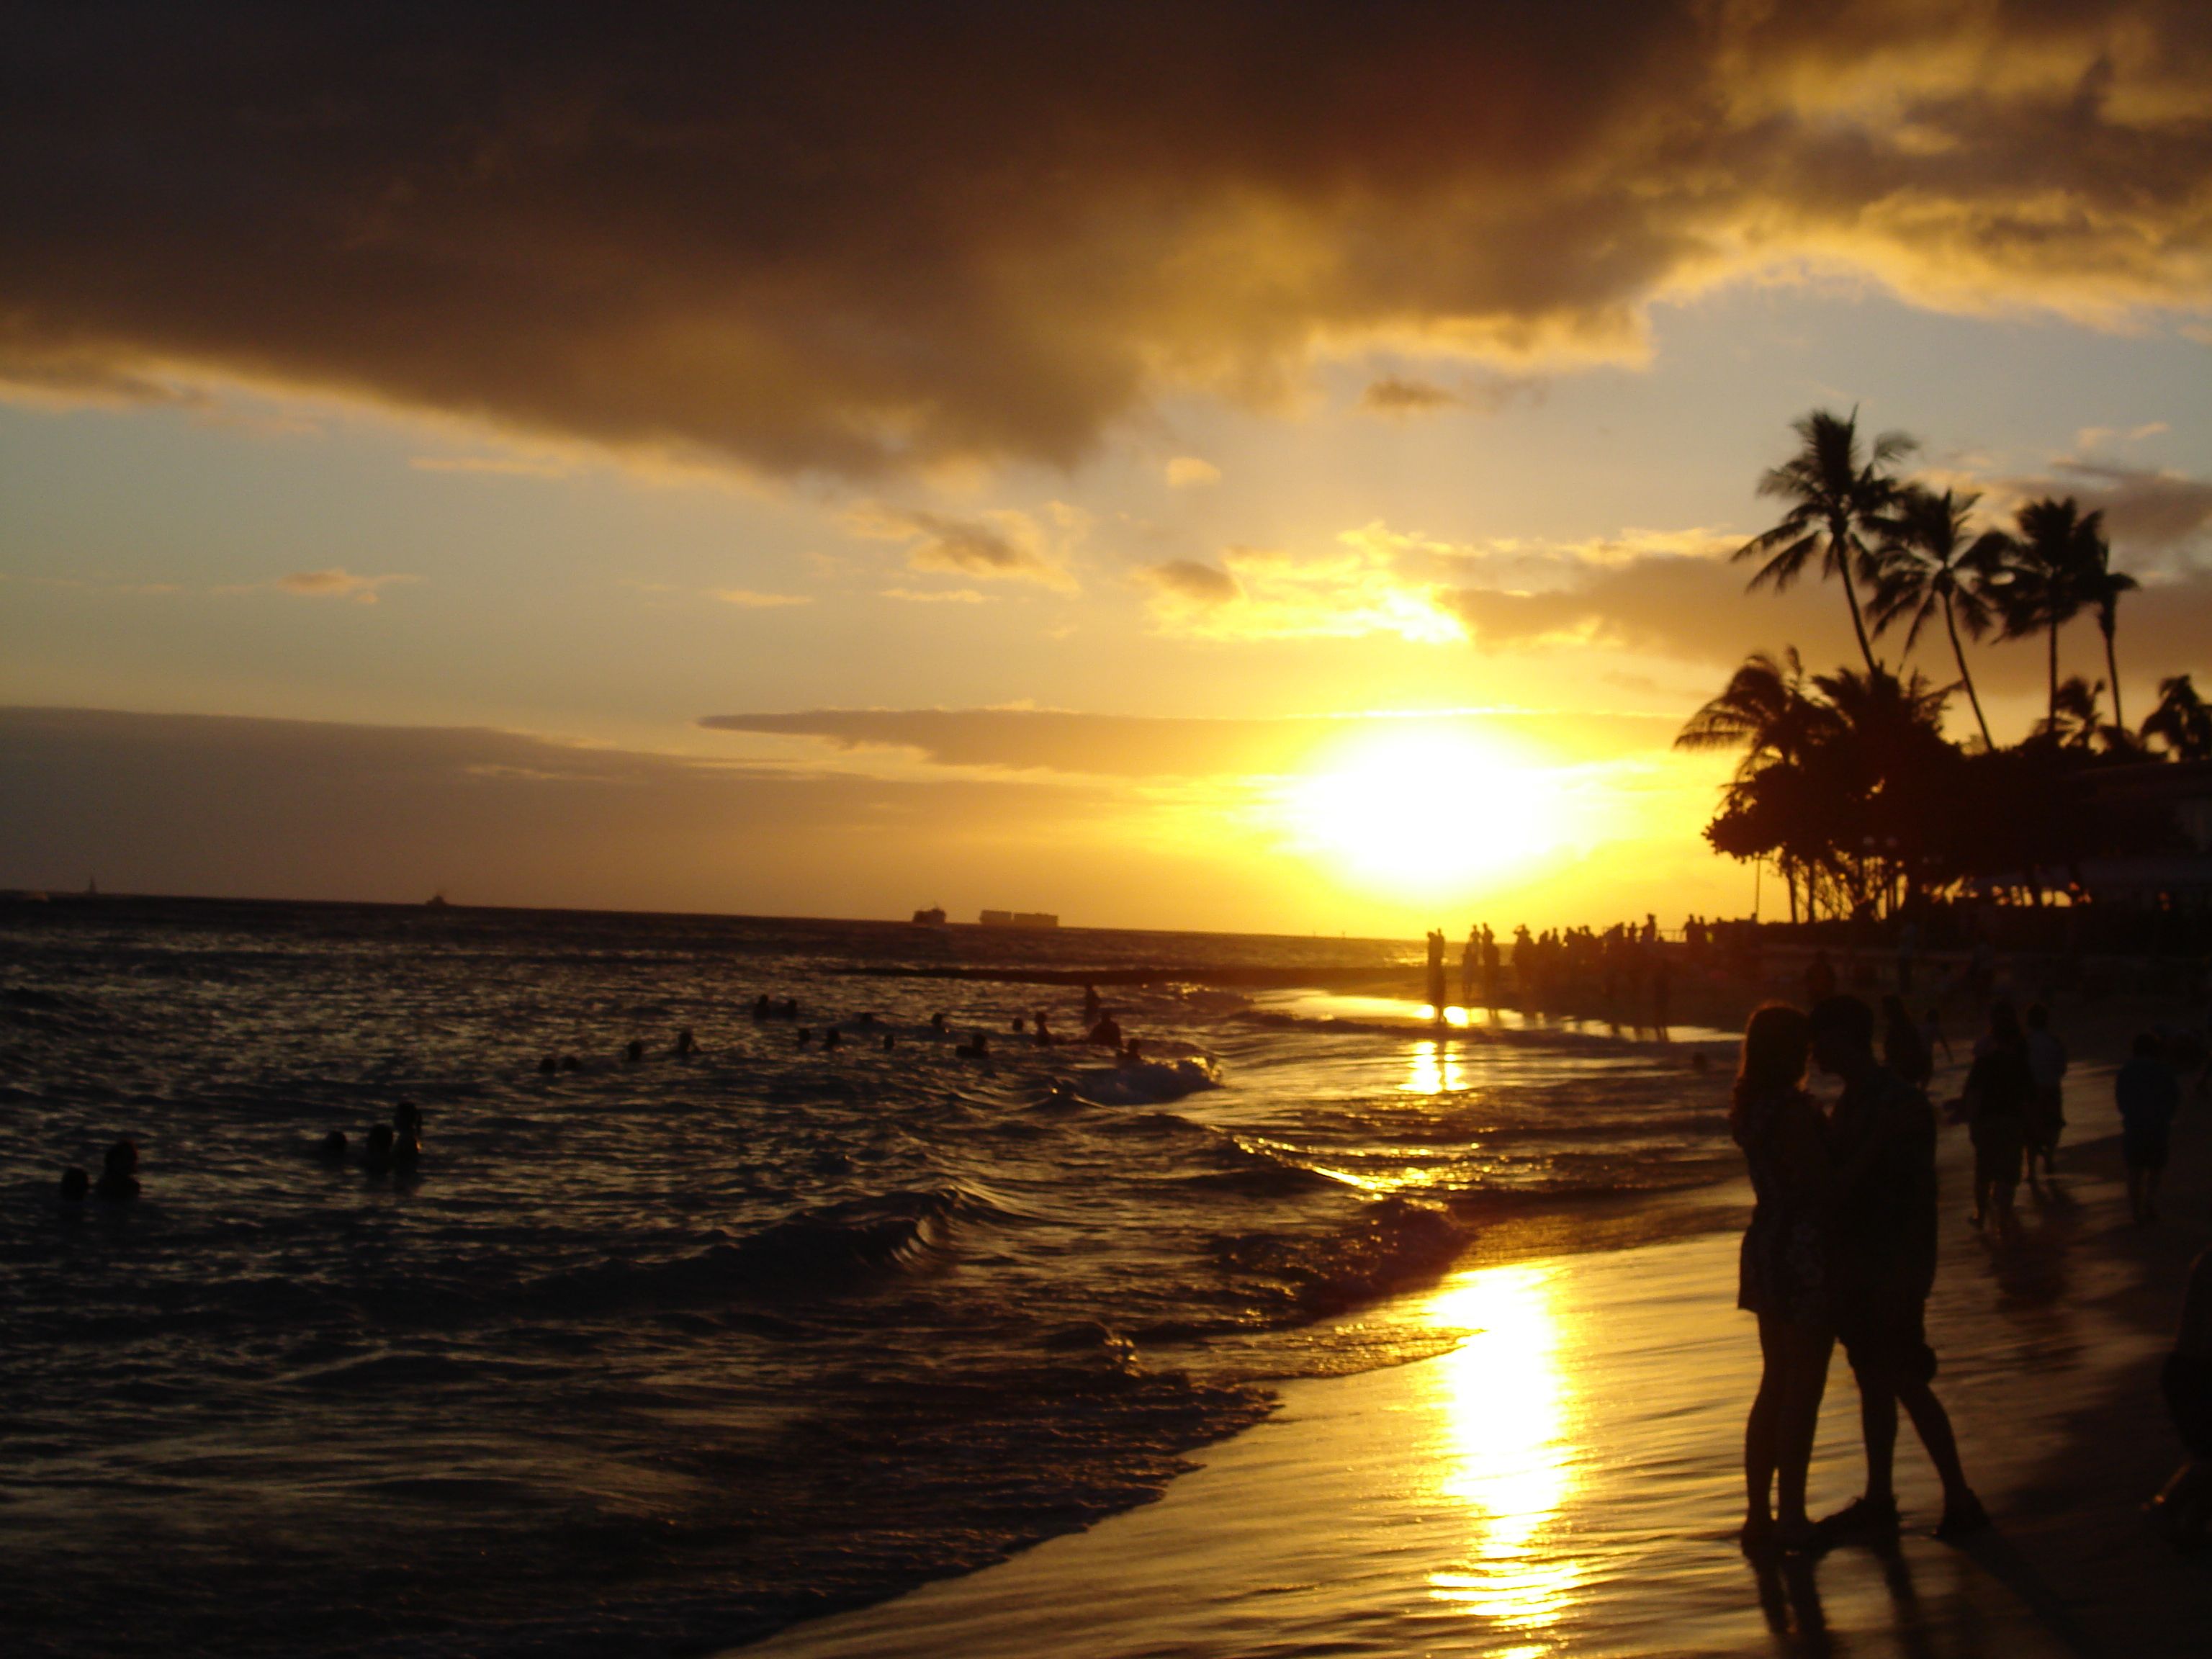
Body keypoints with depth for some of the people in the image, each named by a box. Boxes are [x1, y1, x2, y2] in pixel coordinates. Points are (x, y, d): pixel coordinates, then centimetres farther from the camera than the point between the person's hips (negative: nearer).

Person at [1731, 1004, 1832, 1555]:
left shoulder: (1748, 1107, 7)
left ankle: (1758, 1512, 21)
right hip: (1804, 1254, -9)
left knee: (1775, 1385, 17)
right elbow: (1818, 1186, -21)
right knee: (1802, 1391, 1)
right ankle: (1791, 1519, 6)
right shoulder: (1795, 1111, -19)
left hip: (1765, 1246, 9)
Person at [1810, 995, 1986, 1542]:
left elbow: (1921, 1195, -19)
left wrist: (1902, 1276, -21)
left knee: (1906, 1384, -5)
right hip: (1857, 1265, 9)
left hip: (1891, 1268, -9)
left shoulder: (1900, 1104, -16)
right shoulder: (1850, 1102, 12)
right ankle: (1878, 1500, 19)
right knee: (1873, 1382, 12)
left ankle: (1960, 1499, 3)